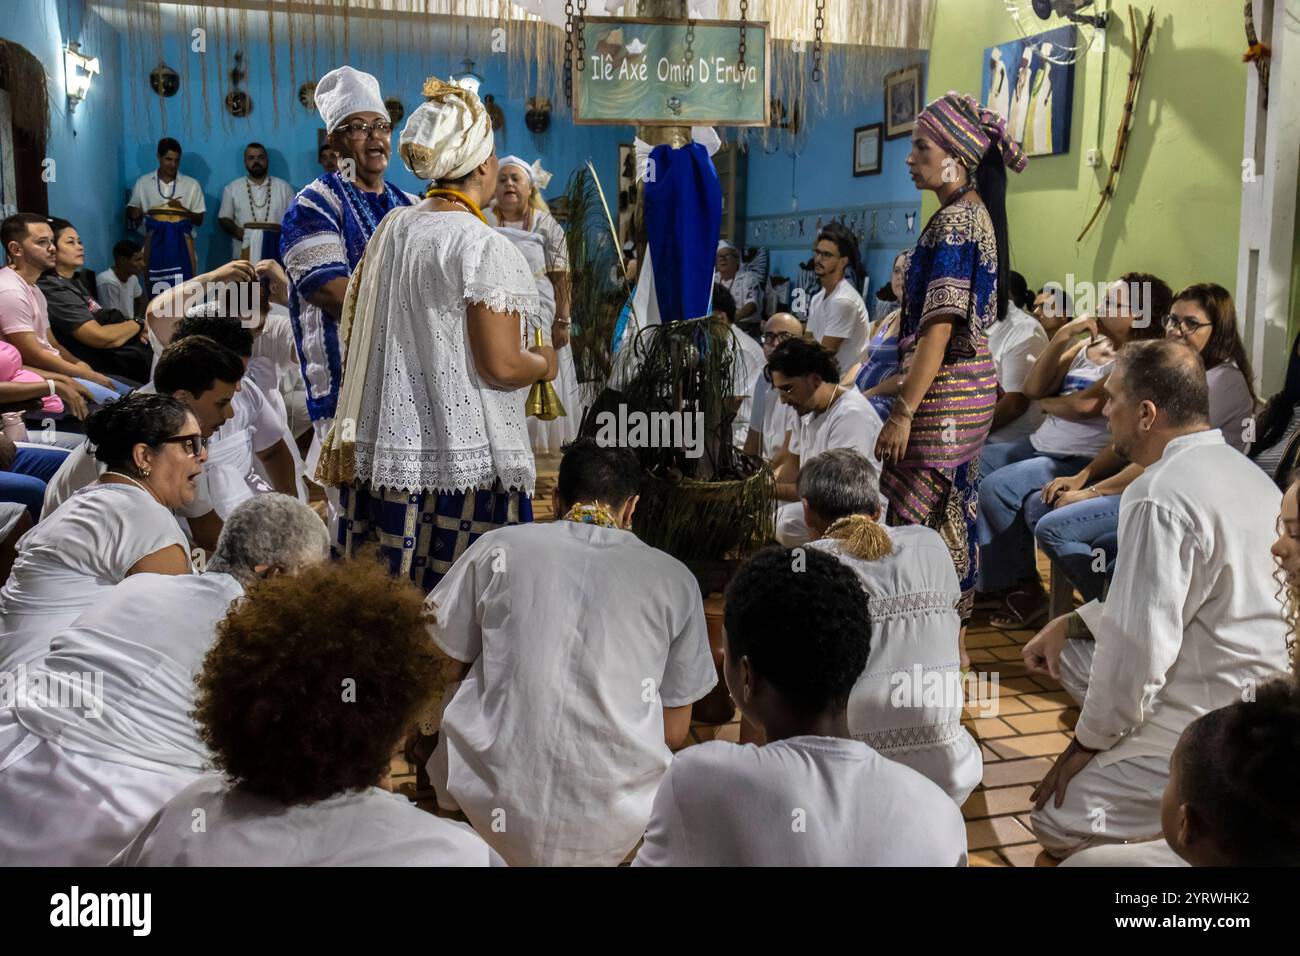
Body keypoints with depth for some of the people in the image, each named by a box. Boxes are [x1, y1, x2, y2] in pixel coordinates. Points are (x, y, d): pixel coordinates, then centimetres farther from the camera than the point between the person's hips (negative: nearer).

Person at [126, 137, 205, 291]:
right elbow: (130, 212, 15)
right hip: (154, 244, 1)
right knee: (156, 294, -1)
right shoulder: (143, 182, 8)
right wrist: (134, 214, -8)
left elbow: (199, 220, 6)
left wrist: (183, 210, -12)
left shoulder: (192, 184, 5)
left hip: (182, 244, -1)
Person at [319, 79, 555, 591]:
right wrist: (544, 362, 3)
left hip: (386, 452, 7)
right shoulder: (488, 248, -14)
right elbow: (501, 367, -17)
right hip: (466, 462, -7)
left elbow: (353, 319, 17)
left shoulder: (392, 227, 6)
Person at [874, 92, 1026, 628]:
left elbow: (938, 329, -21)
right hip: (972, 381, 10)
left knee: (922, 515, -4)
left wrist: (903, 411, -21)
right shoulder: (977, 213, 14)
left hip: (946, 390, -10)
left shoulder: (953, 222, -16)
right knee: (951, 513, 15)